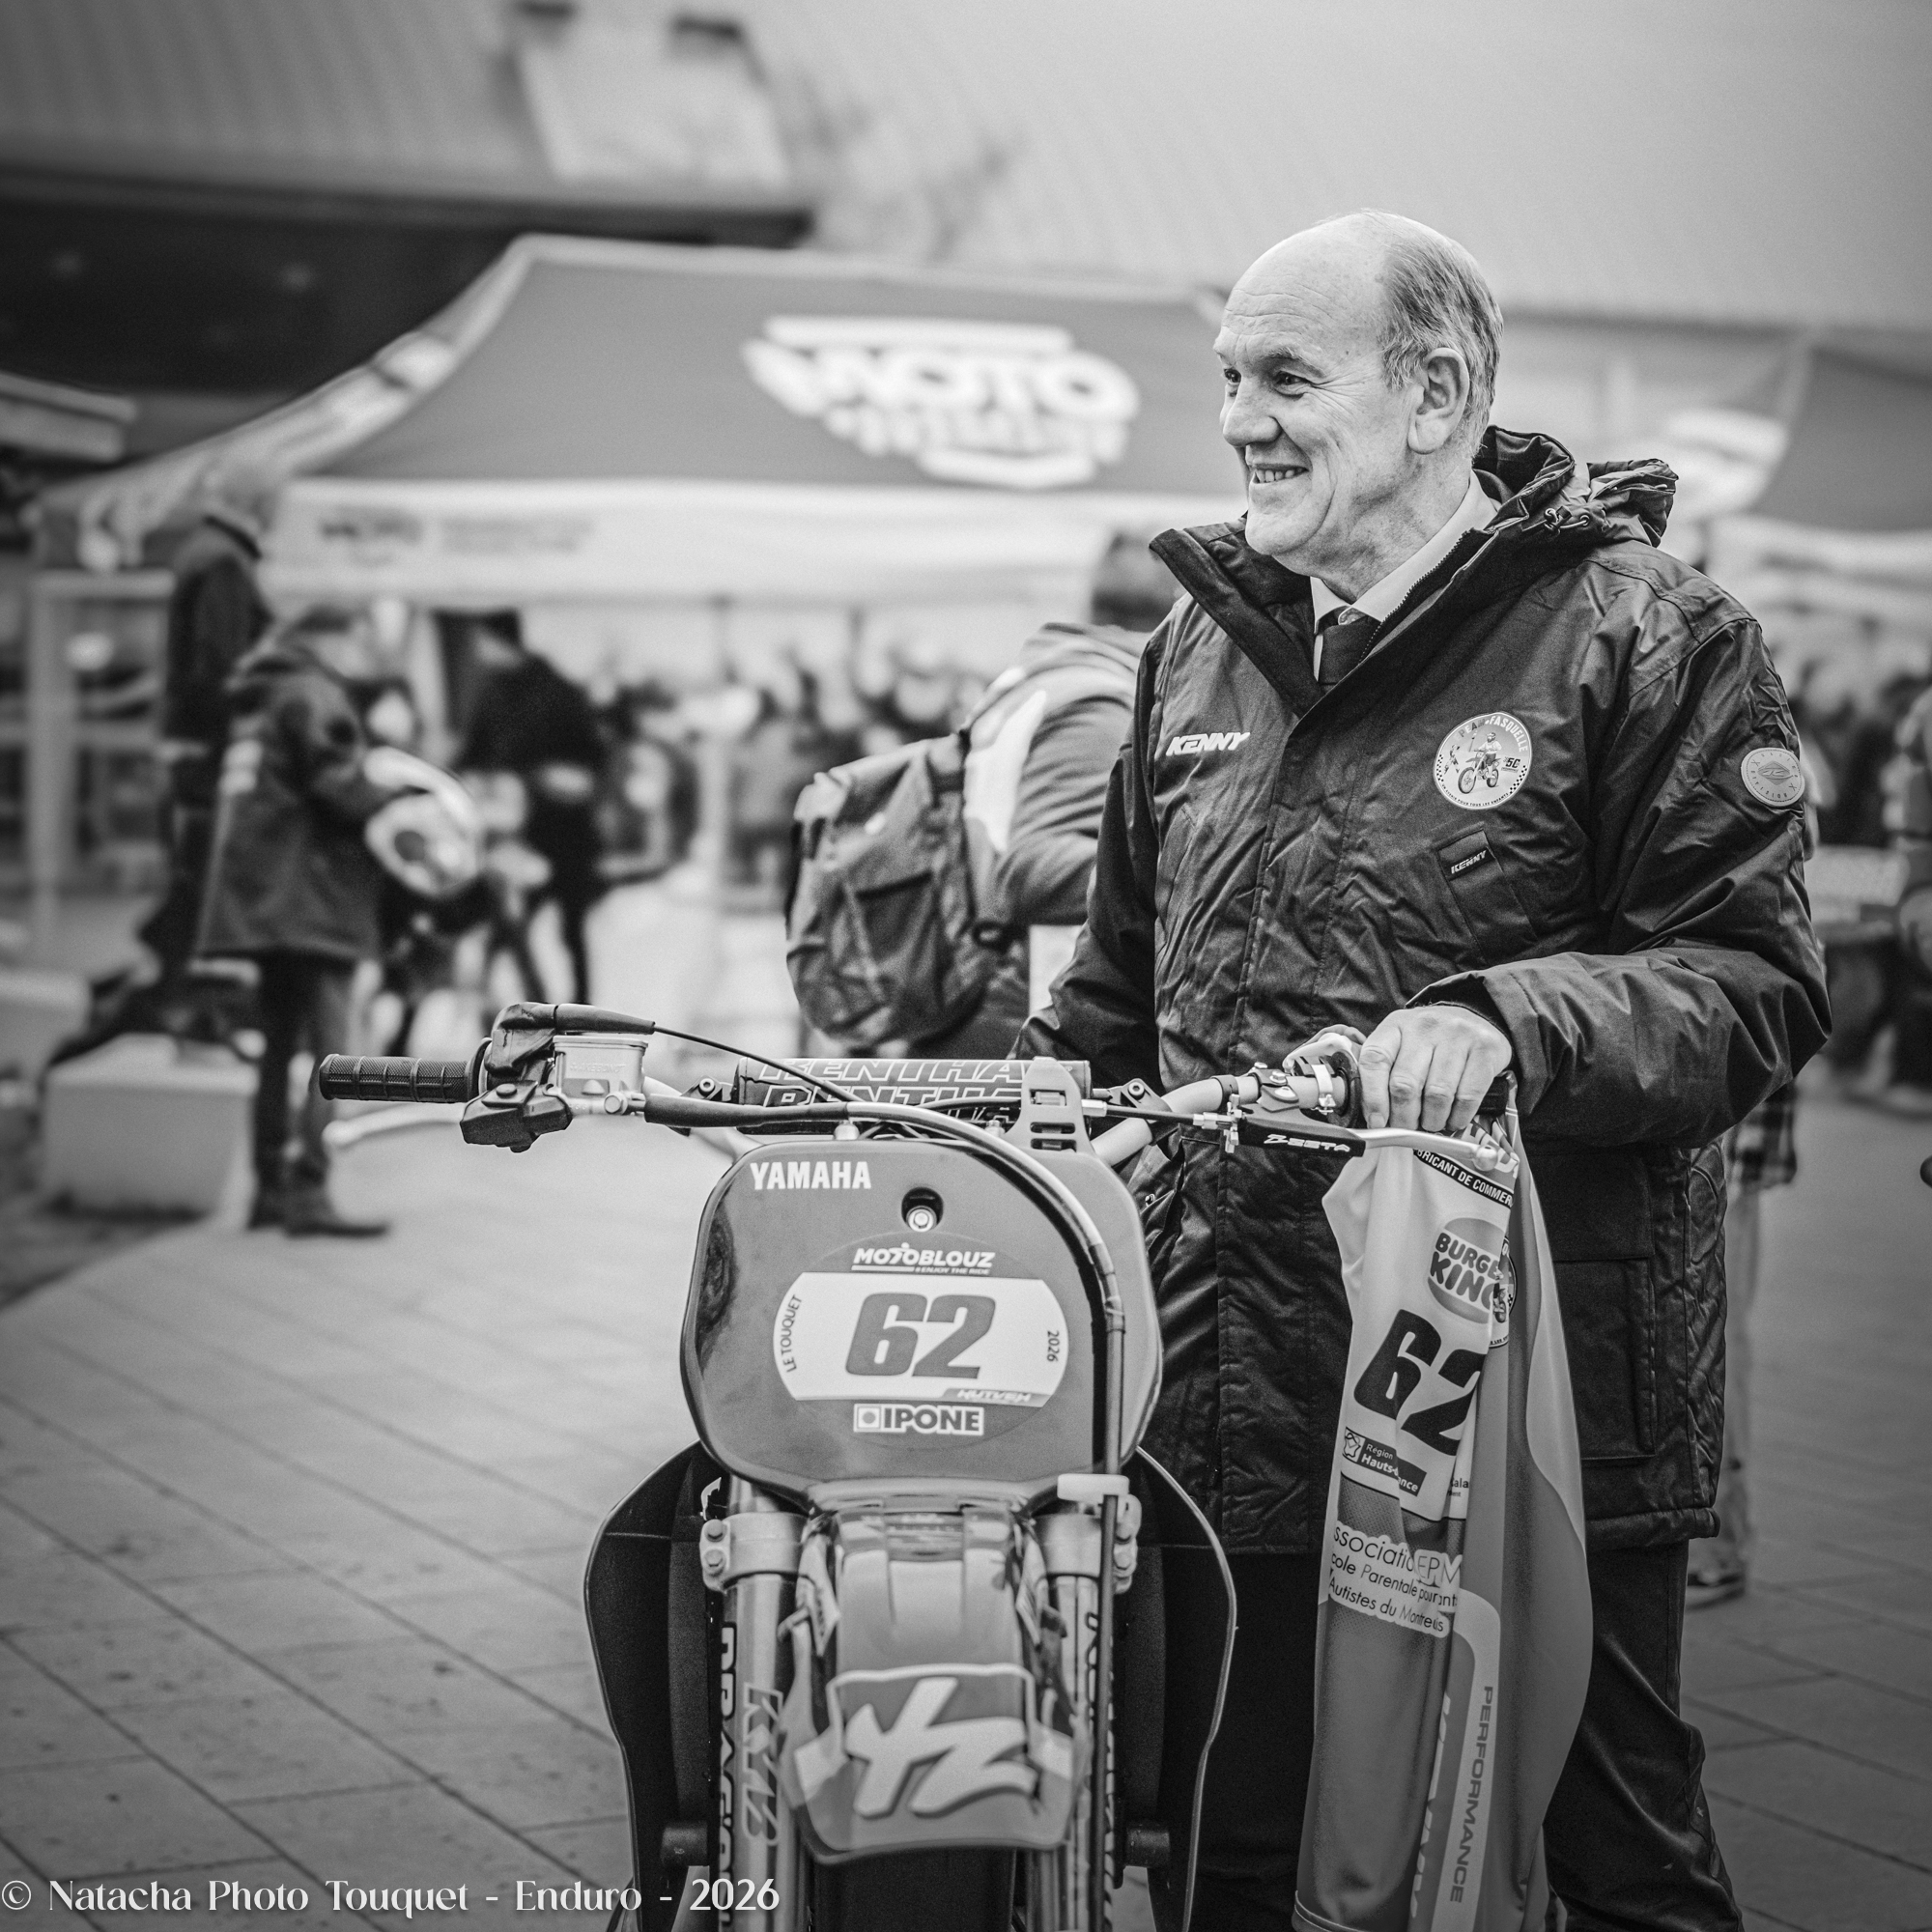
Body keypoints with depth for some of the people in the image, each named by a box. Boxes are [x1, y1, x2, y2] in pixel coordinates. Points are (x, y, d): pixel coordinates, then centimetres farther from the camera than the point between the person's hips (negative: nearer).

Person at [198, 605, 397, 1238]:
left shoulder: (260, 696, 20)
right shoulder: (313, 694, -8)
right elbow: (338, 786, -19)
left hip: (264, 898, 10)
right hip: (310, 898, -10)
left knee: (280, 1048, 14)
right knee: (329, 1049, -11)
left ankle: (270, 1188, 18)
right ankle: (308, 1194, -16)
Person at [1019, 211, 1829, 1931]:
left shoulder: (1648, 640, -4)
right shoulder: (1204, 644, 16)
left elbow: (1757, 981, -12)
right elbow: (1119, 987, 24)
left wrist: (1507, 1023, -27)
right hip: (1235, 1386, 6)